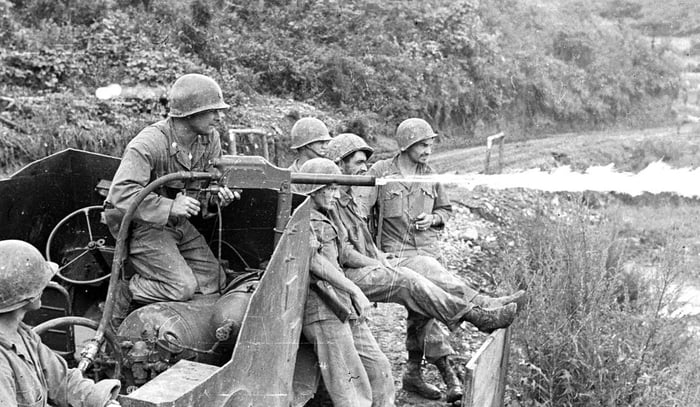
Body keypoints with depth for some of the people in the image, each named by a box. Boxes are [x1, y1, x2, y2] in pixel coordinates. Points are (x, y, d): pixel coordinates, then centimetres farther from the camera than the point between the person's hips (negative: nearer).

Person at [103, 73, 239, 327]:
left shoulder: (210, 138, -4)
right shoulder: (148, 144, -27)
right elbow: (121, 194, -35)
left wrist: (219, 193, -14)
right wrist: (170, 206, -39)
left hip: (177, 223, 8)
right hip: (140, 224, -8)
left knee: (213, 282, 3)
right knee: (182, 287, -20)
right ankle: (119, 297, 1)